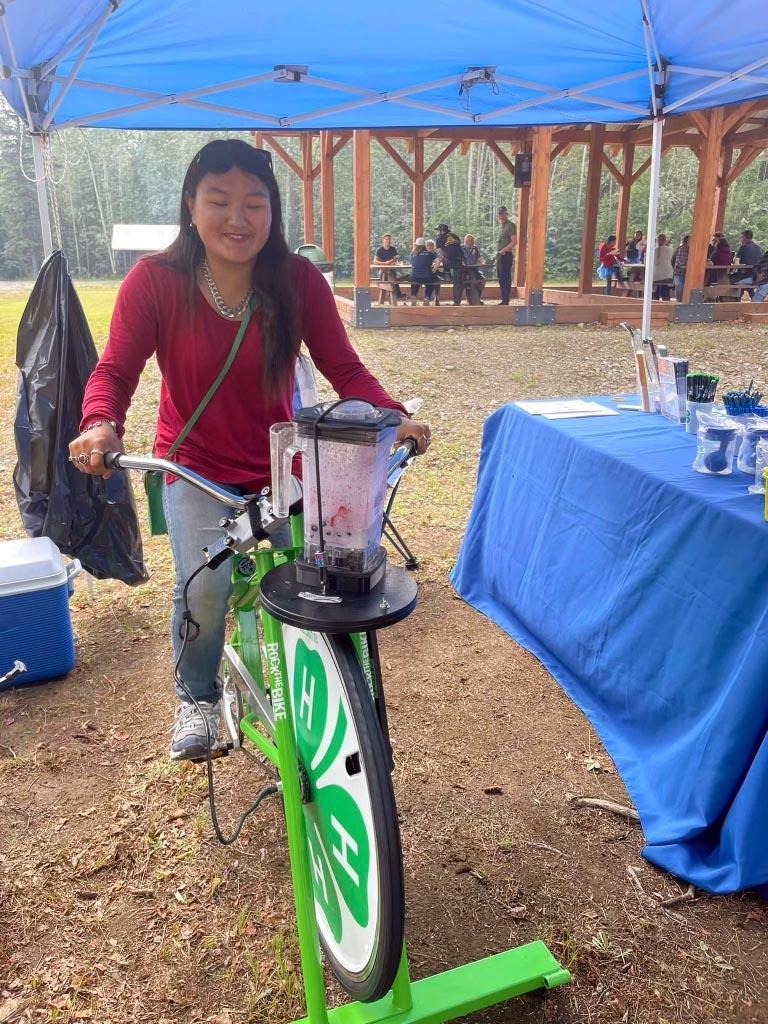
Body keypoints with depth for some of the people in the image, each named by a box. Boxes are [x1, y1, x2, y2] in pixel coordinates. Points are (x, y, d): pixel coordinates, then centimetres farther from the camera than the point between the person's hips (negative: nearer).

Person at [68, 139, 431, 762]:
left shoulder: (298, 280, -11)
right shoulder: (156, 280, -14)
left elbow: (345, 370, -10)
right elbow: (115, 371, -12)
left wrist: (393, 416, -28)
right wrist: (101, 424, -34)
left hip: (279, 465, 2)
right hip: (195, 467, -1)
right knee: (205, 585, -22)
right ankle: (198, 698, 12)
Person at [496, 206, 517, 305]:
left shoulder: (510, 225, -9)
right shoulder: (501, 225, 18)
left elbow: (514, 241, -17)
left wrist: (504, 250, -18)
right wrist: (498, 252, 11)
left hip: (506, 255, -9)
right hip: (499, 255, 9)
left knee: (505, 279, -9)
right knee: (501, 279, 12)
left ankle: (506, 301, -8)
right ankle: (503, 300, 17)